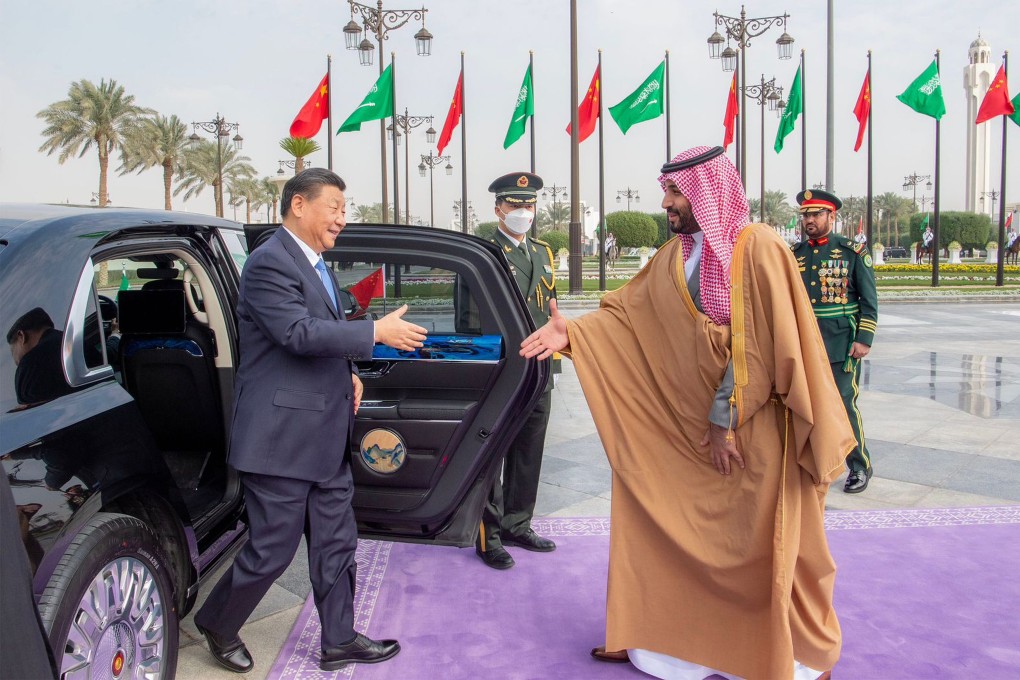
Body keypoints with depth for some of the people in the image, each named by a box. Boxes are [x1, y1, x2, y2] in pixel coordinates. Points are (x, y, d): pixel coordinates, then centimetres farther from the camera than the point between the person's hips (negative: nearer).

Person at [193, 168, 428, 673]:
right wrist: (377, 332, -23)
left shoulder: (317, 265, 16)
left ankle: (339, 641, 28)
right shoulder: (269, 262, -15)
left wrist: (347, 372, 7)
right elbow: (298, 332, -26)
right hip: (282, 436, -9)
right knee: (272, 550, 4)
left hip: (326, 437, 9)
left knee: (335, 545, 15)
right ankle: (217, 626, 28)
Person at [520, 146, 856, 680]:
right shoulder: (673, 257, 7)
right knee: (662, 527, 9)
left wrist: (725, 418, -18)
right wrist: (572, 333, -11)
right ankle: (648, 637, 26)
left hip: (755, 431, -6)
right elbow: (626, 312, 3)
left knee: (763, 547, 6)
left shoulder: (760, 249, -14)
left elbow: (758, 345, -18)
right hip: (685, 428, 6)